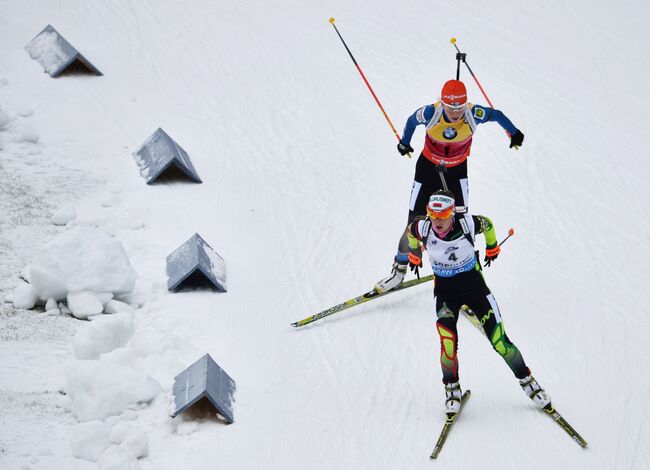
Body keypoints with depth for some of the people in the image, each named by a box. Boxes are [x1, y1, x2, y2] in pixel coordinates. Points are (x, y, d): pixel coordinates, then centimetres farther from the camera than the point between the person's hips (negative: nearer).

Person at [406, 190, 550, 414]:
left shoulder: (468, 223, -24)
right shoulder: (422, 227, -20)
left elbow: (488, 224, 0)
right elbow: (411, 233, 6)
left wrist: (491, 248, 19)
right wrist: (414, 256, 24)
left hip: (473, 284, -1)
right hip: (445, 288, 1)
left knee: (499, 341, -3)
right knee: (448, 341, -19)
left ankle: (526, 380, 18)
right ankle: (452, 387, 4)